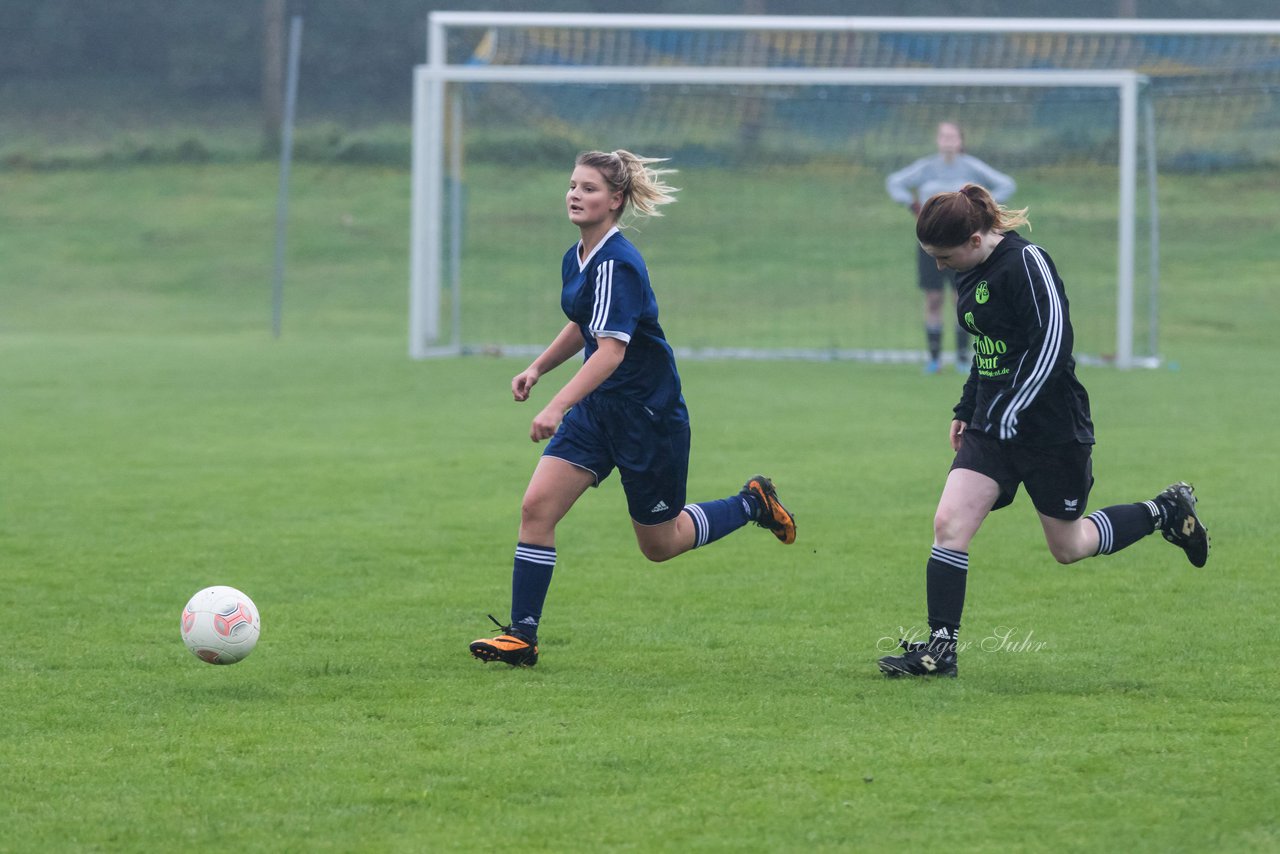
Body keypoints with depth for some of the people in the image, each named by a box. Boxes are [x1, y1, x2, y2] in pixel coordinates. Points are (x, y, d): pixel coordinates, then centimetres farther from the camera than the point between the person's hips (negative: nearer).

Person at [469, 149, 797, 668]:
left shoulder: (617, 265, -23)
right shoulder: (577, 258, 5)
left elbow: (611, 349, -32)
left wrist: (558, 406, -41)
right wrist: (537, 368, 13)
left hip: (649, 412, -8)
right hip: (597, 410, 8)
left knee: (660, 543, 8)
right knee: (536, 507, -9)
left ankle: (752, 504, 32)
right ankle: (521, 636, -7)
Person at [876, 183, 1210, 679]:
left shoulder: (1026, 263, -19)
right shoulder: (970, 274, 8)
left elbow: (1054, 340, -23)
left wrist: (1012, 412, -24)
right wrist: (966, 410, 18)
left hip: (1050, 427, -7)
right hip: (991, 425, 8)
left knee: (1068, 548, 7)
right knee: (948, 524, -9)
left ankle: (1166, 512, 29)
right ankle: (940, 648, -6)